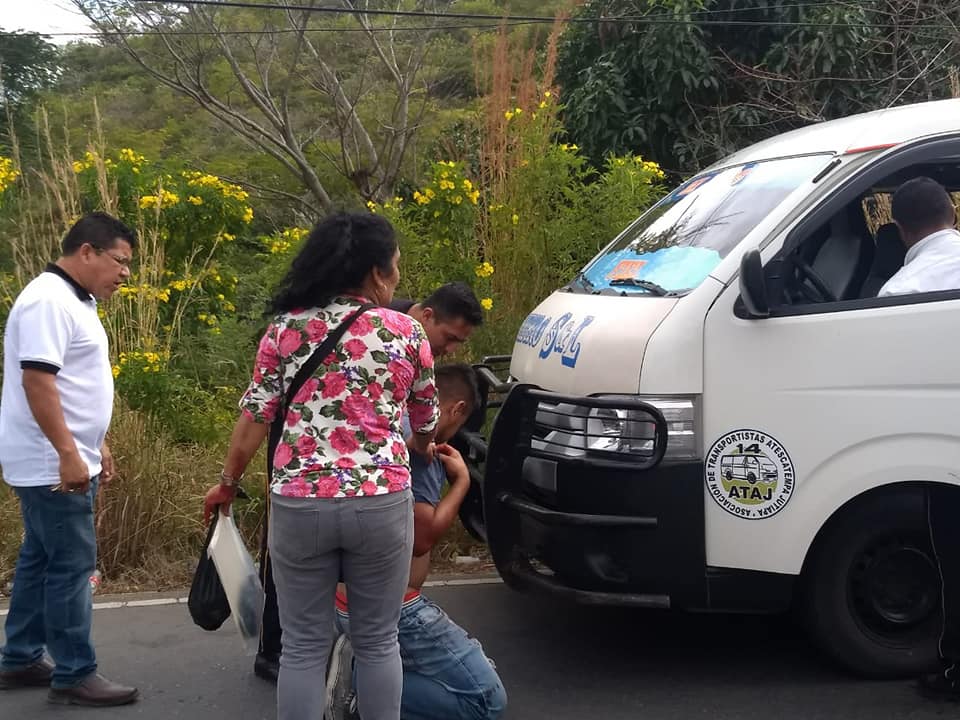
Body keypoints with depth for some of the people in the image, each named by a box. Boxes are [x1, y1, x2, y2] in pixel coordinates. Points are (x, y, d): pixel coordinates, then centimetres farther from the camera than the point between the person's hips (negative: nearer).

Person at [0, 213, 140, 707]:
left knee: (40, 559, 15)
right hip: (54, 465, -10)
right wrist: (69, 454, -27)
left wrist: (95, 446, 23)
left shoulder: (73, 300, 15)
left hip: (58, 462, 10)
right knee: (71, 564, -5)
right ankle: (74, 675, 3)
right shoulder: (50, 300, -17)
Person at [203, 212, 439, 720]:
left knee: (303, 647, 11)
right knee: (377, 641, 14)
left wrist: (228, 481, 17)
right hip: (381, 503, -1)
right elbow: (426, 419, 15)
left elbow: (255, 417, 2)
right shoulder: (405, 331, 2)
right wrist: (421, 446, 38)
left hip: (299, 504, 1)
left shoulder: (285, 328, 3)